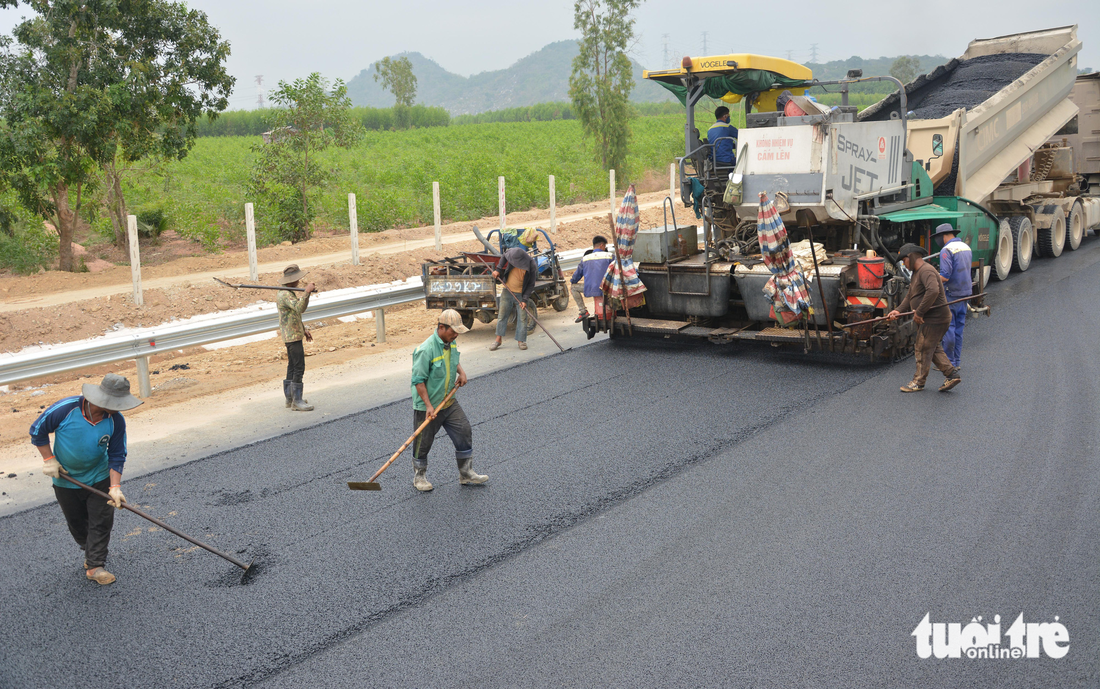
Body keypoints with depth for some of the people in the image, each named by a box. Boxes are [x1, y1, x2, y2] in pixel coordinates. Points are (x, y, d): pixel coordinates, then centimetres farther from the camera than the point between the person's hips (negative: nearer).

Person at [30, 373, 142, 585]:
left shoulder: (116, 420, -19)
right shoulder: (66, 409, -26)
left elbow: (117, 456, -12)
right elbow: (37, 430, -9)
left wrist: (115, 487, -21)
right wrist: (49, 459, -10)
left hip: (99, 479, 1)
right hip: (66, 479, 0)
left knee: (101, 522, -4)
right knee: (77, 524, 15)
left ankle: (95, 566, 8)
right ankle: (89, 551, 41)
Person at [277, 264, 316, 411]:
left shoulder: (287, 293, 16)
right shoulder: (285, 295, -18)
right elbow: (300, 308, -34)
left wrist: (304, 330, 21)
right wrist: (307, 292, -42)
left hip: (291, 336, 11)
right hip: (293, 336, -11)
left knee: (292, 367, 14)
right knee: (299, 368, -11)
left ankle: (290, 398, 20)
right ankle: (296, 401, -11)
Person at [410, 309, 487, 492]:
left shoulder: (451, 343, 0)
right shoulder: (426, 350, -24)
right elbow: (418, 381, -21)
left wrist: (461, 371, 2)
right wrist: (429, 406, -23)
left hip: (449, 403, 7)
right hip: (427, 407, -7)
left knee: (464, 433, 4)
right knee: (423, 444, 8)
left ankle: (466, 474, 19)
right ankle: (419, 477, 30)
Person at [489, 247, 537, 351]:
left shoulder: (531, 268, -21)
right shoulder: (511, 254, -14)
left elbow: (531, 285, -11)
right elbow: (504, 256, 12)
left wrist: (524, 299, -16)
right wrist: (498, 270, 4)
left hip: (521, 294, -3)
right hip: (507, 292, 3)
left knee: (522, 317, -2)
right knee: (502, 315, 4)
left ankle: (521, 340, 8)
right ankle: (498, 340, 11)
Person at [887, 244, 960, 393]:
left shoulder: (926, 271, -19)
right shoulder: (917, 273, 17)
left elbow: (933, 291, -35)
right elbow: (910, 296, 18)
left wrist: (919, 312, -29)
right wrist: (898, 310, 3)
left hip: (934, 318, -11)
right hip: (933, 318, 11)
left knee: (923, 349, -1)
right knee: (934, 349, 16)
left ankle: (918, 382, 8)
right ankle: (952, 374, 17)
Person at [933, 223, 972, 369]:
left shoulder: (947, 250, -16)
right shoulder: (966, 247, 12)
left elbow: (945, 276, -23)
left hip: (951, 293, -9)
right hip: (965, 291, 9)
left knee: (948, 327, -2)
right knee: (959, 328, 13)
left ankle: (948, 362, 1)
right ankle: (957, 361, 18)